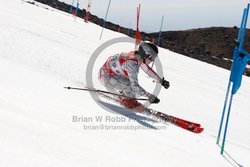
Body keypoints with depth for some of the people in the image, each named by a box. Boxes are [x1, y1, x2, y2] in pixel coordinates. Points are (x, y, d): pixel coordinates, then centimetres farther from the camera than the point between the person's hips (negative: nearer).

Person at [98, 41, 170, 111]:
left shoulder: (138, 56, -6)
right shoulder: (131, 64, -33)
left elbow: (147, 69, 14)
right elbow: (135, 86, -38)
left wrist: (161, 81, 19)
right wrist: (150, 96, -37)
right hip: (105, 76, -9)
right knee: (131, 85, -24)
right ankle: (127, 101, 2)